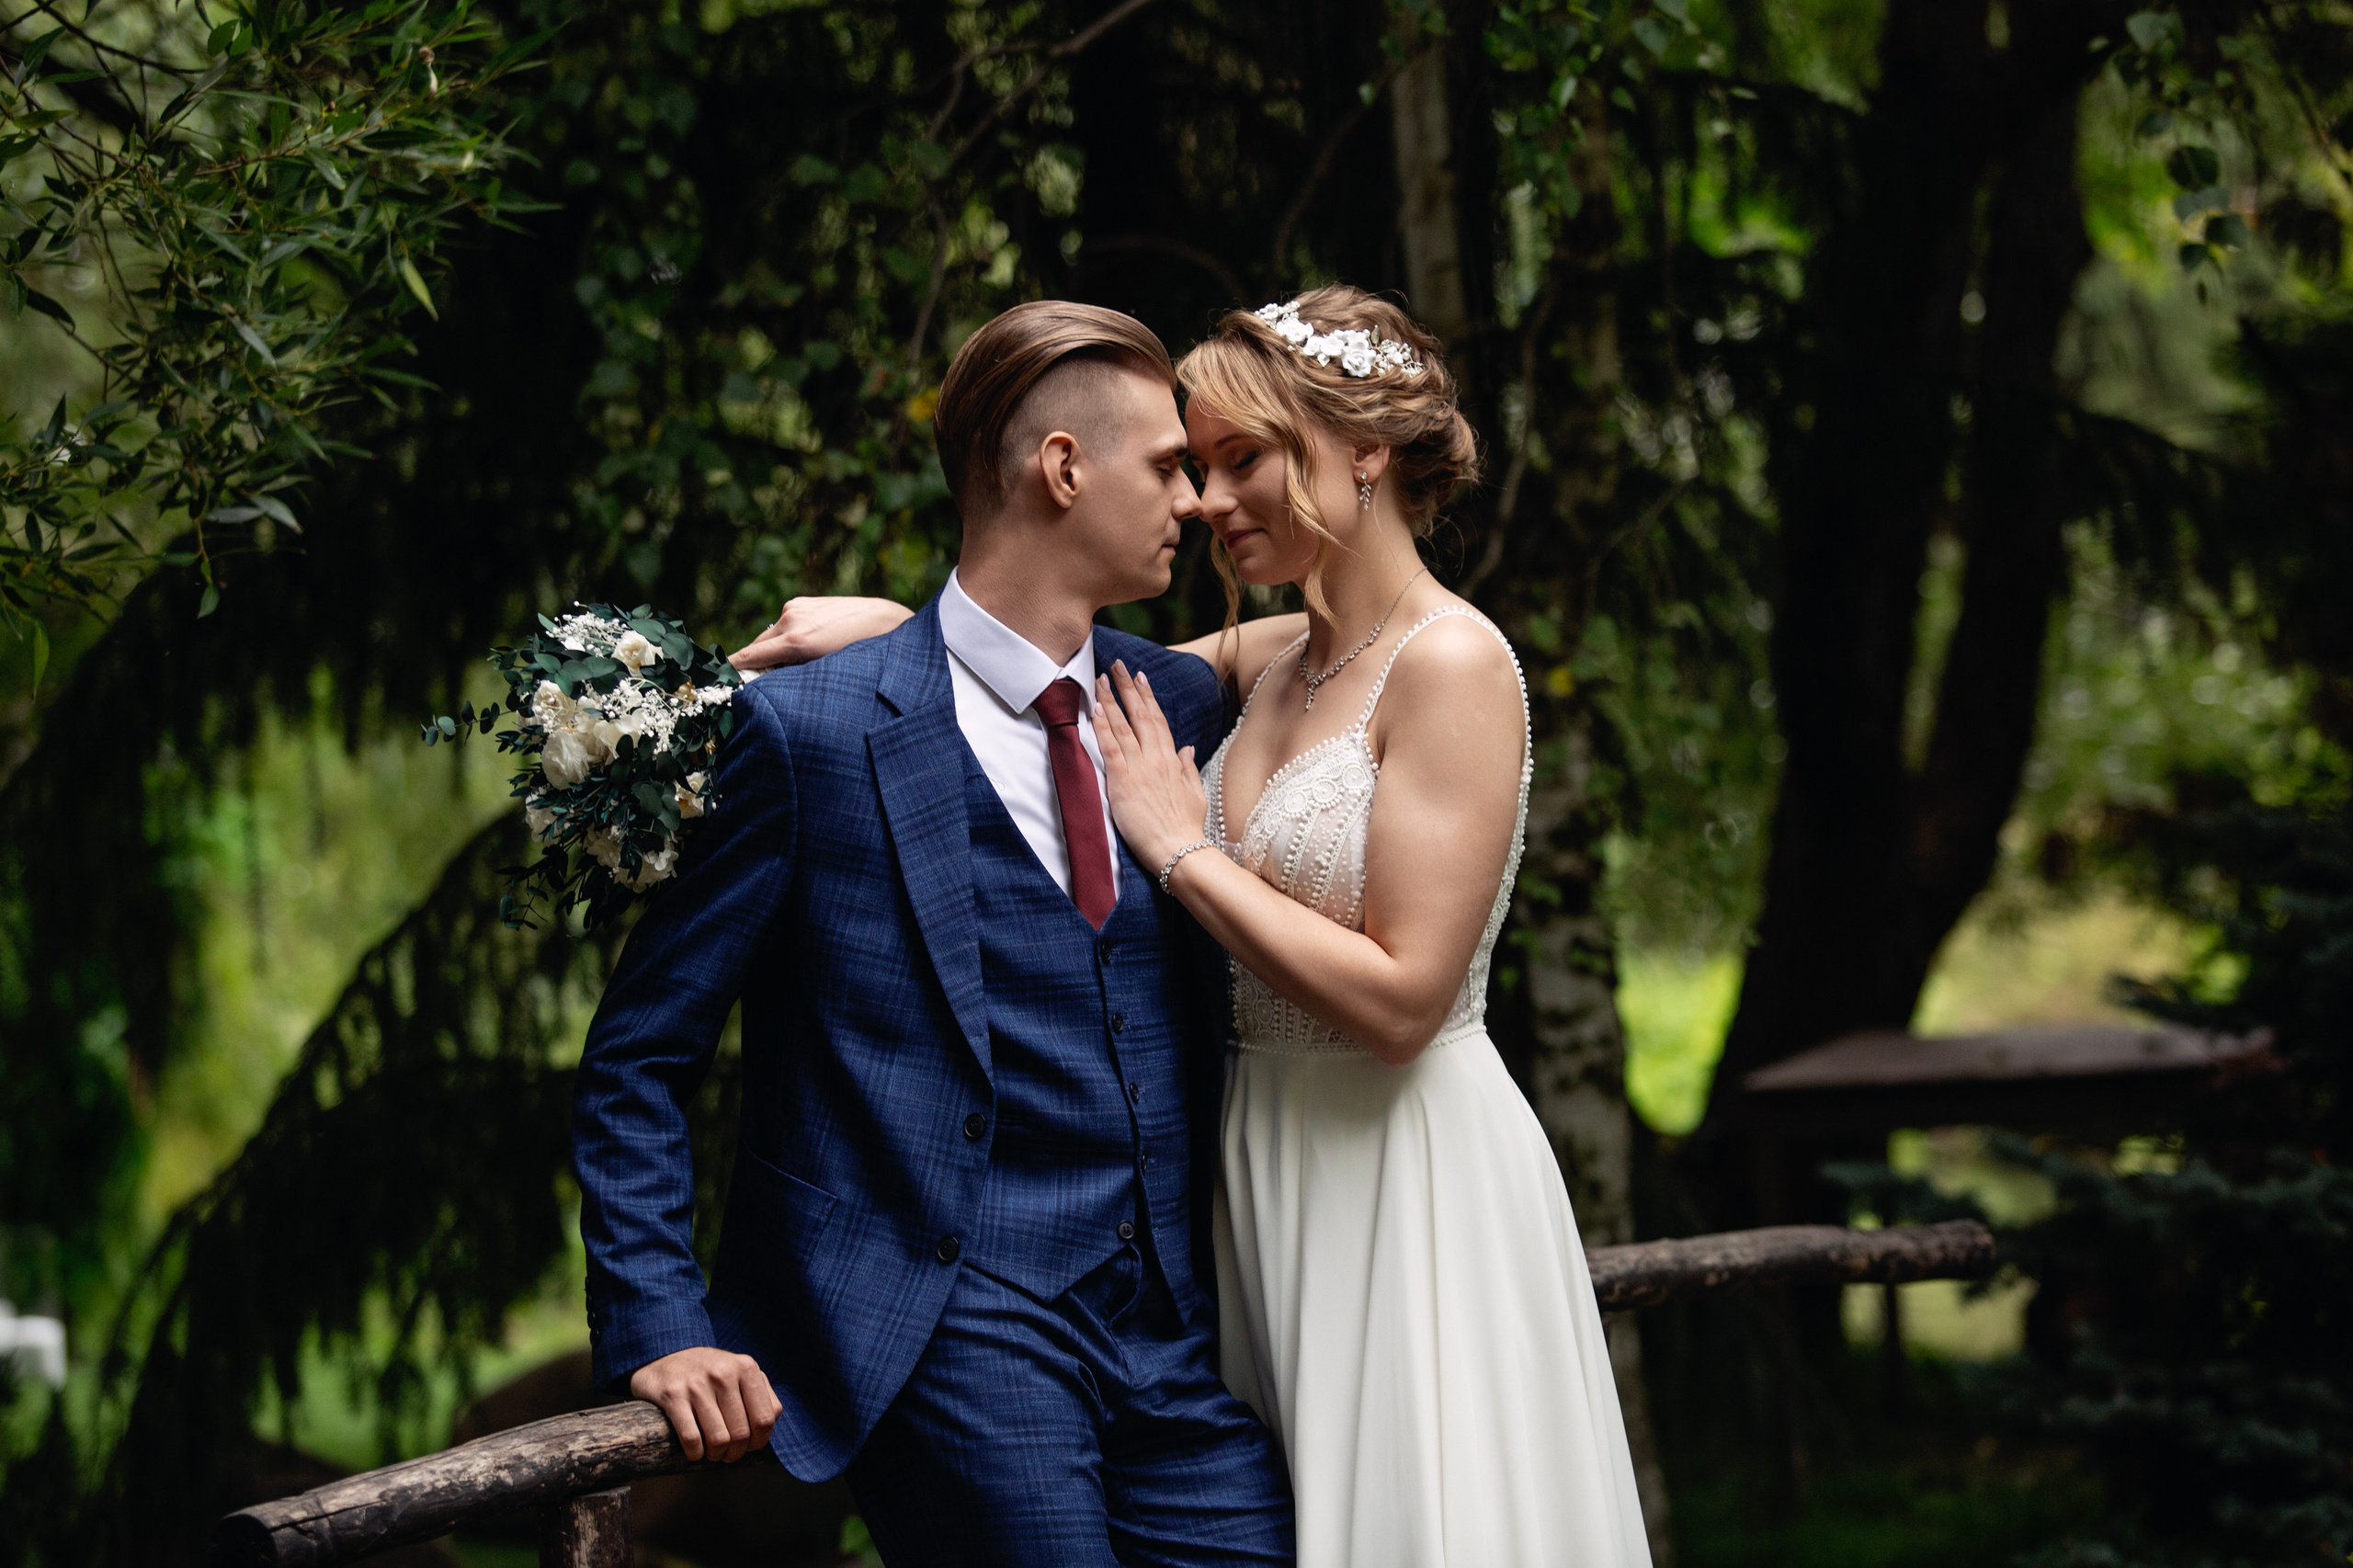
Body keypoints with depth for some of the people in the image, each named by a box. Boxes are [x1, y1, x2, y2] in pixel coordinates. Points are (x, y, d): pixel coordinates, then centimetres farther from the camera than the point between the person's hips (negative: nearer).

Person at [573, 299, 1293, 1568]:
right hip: (942, 1315, -5)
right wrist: (660, 1332, -9)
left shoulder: (1181, 703, 12)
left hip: (1172, 1337, 5)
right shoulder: (812, 729, -4)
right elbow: (636, 1063, 0)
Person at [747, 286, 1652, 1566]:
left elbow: (1399, 1000, -21)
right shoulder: (1274, 662, 8)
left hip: (1407, 1173, -8)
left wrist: (1180, 845, -13)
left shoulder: (1451, 665, -15)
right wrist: (897, 623, 5)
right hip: (1271, 1162, 8)